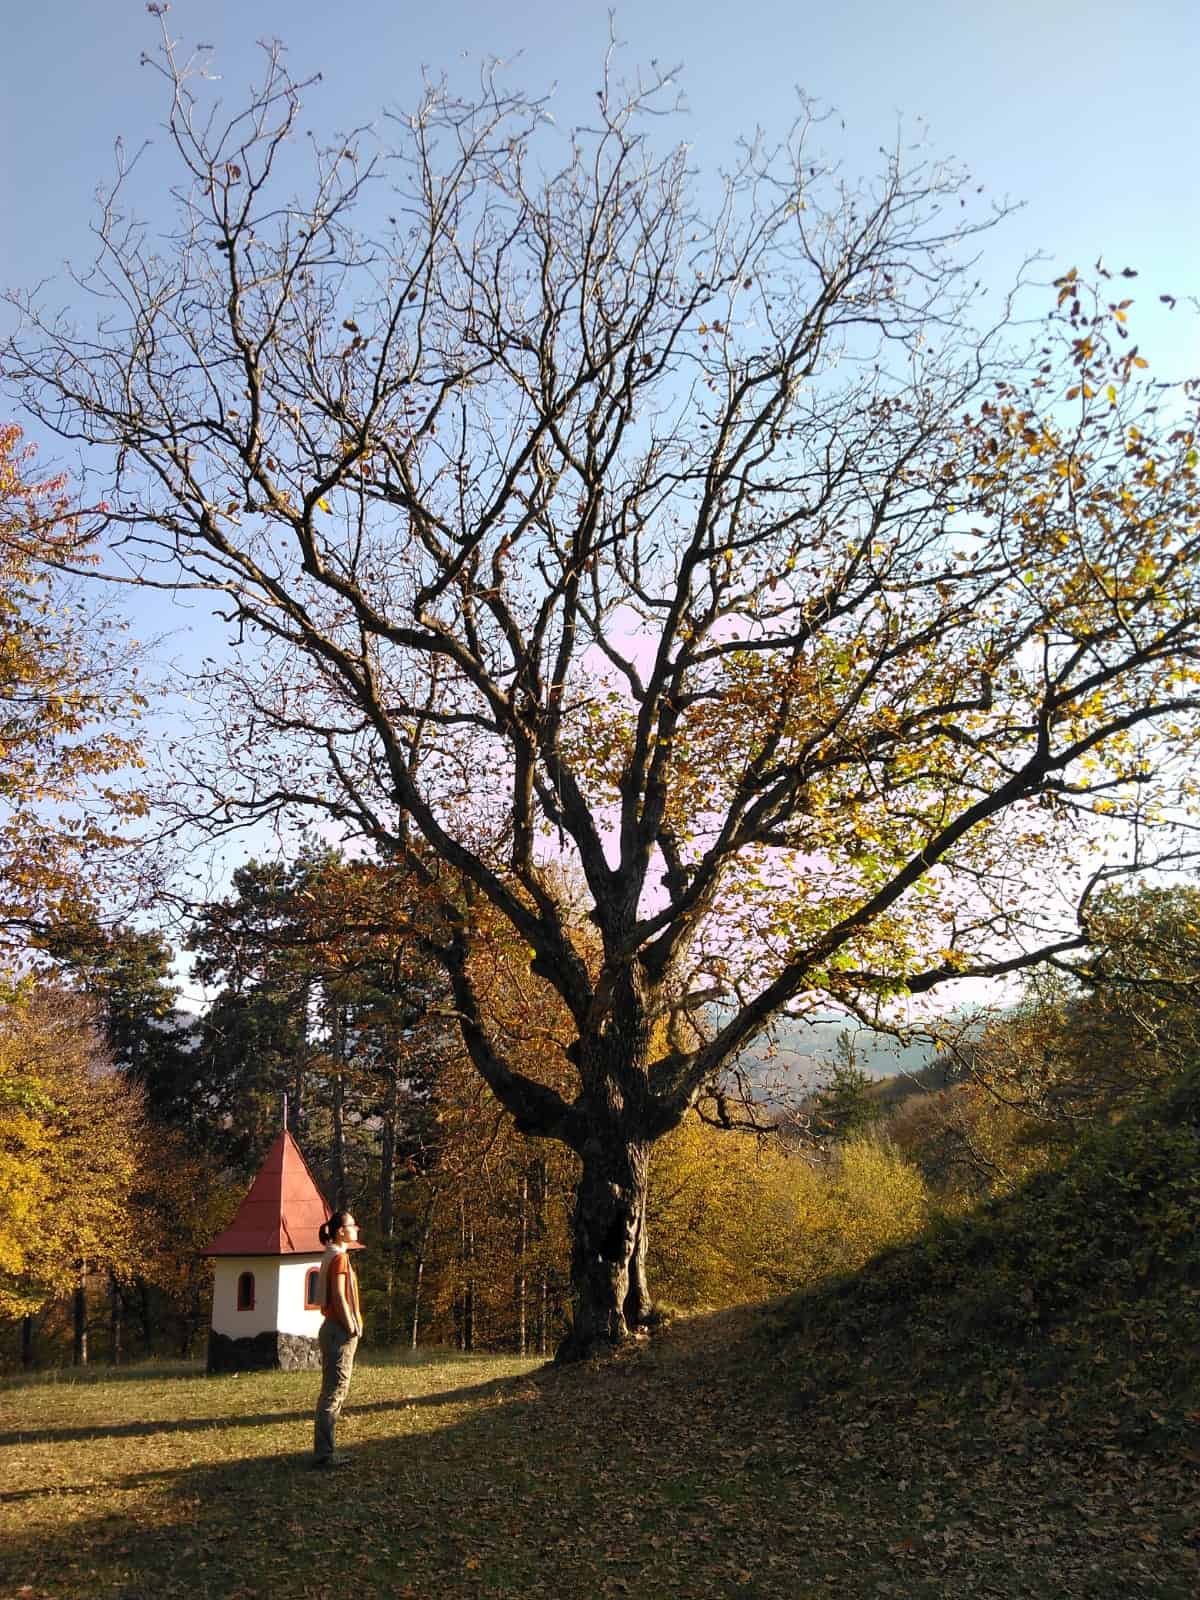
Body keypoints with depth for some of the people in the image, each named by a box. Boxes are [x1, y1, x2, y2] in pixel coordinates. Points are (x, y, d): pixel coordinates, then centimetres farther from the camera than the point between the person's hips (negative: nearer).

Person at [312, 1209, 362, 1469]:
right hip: (340, 1332, -10)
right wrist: (351, 1329, -16)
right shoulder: (339, 1257, -15)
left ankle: (324, 1450, 19)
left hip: (333, 1330, 10)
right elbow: (339, 1297, -20)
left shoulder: (333, 1257, 15)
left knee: (332, 1391, 14)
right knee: (334, 1392, -6)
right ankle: (324, 1454, -3)